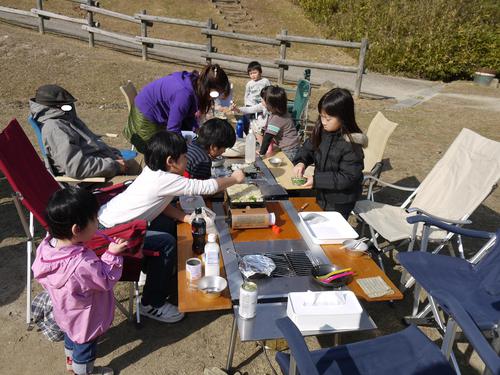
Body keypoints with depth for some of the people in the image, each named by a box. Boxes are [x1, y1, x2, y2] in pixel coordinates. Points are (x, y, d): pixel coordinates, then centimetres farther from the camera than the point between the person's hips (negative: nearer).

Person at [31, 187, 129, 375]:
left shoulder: (46, 245, -23)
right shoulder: (83, 264, -46)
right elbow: (107, 280, -27)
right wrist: (113, 255, -23)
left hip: (65, 313, 8)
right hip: (85, 320, -7)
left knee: (71, 336, 36)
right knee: (85, 346, 23)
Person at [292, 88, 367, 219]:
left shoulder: (351, 145, -28)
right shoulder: (322, 131, -9)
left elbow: (347, 177, -26)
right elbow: (308, 147, 6)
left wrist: (317, 180, -28)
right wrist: (301, 162, -15)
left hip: (340, 202, -6)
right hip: (322, 194, 6)